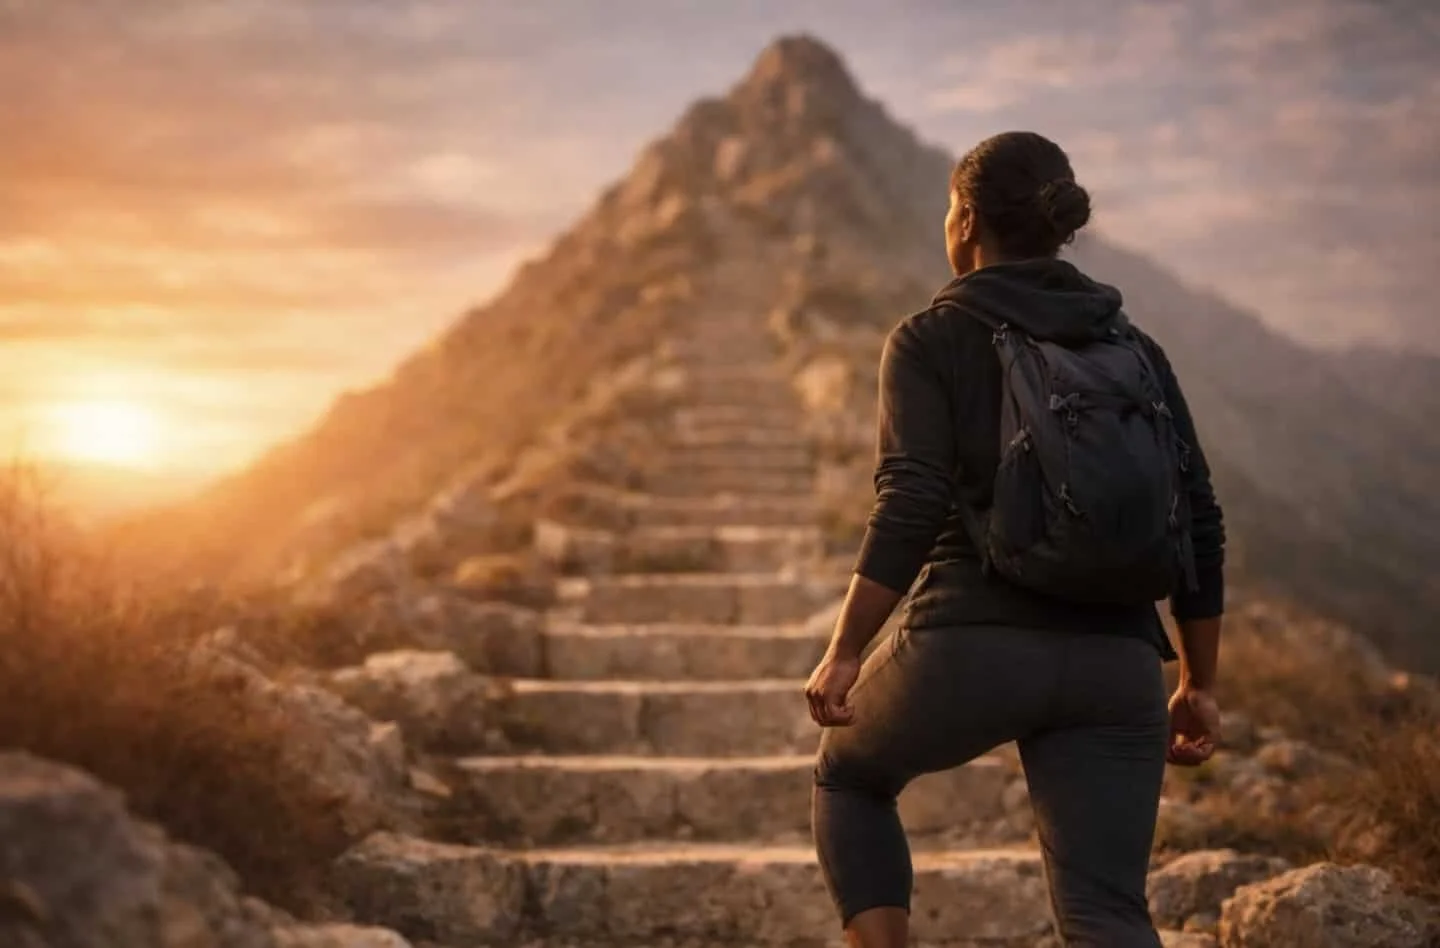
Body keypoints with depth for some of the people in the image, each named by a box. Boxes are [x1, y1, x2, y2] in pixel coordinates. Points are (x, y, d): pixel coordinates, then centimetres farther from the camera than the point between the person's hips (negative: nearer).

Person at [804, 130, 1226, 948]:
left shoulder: (930, 340, 0)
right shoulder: (1136, 351, 12)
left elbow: (911, 508, -13)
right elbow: (1198, 526, 9)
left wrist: (844, 655, -8)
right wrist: (1200, 684, 16)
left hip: (972, 645, -3)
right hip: (1112, 663, 3)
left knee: (849, 777, 27)